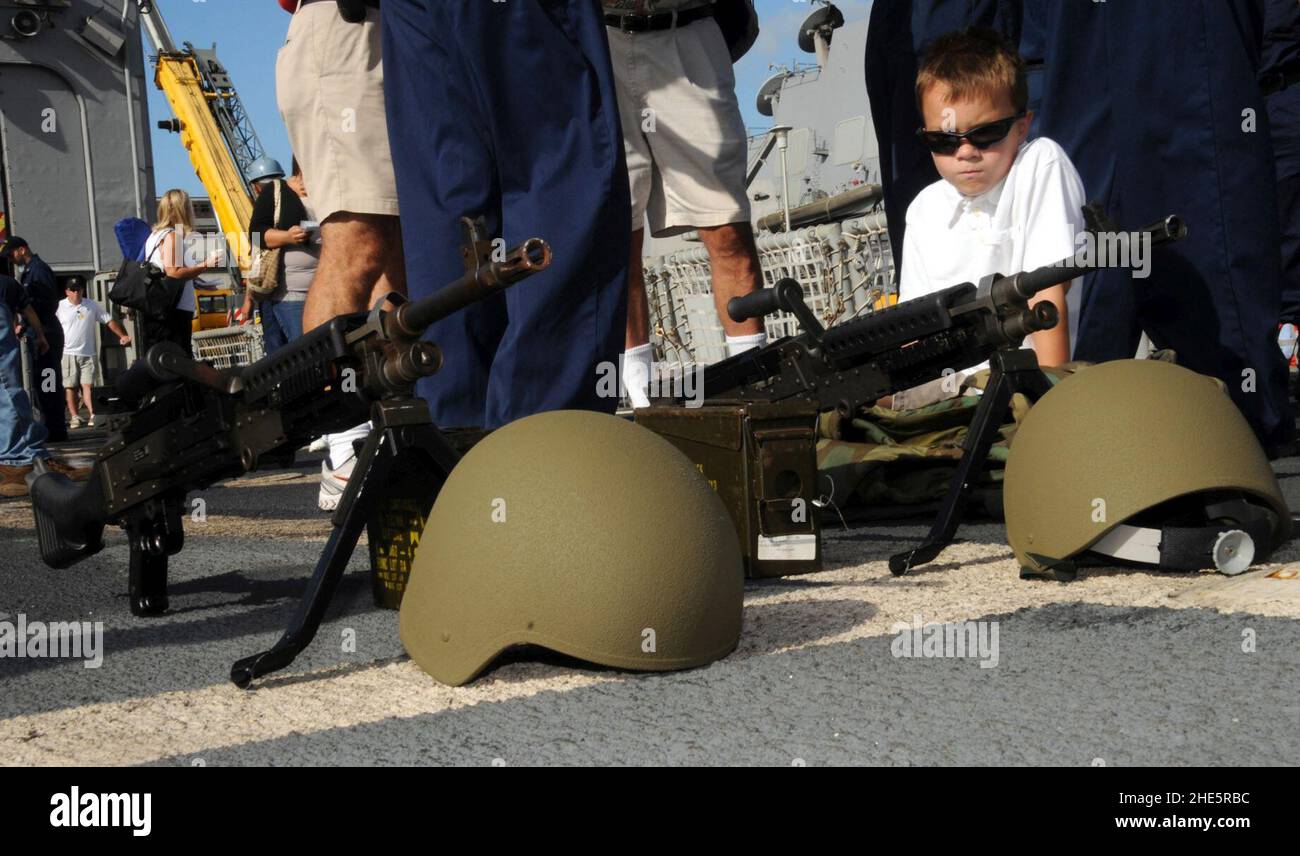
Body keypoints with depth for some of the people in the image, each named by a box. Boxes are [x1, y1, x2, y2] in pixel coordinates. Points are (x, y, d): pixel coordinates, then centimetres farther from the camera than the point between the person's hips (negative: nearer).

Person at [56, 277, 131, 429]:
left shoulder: (92, 306, 7)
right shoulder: (60, 307, 1)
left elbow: (109, 320, 11)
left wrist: (122, 335, 5)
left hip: (88, 353, 1)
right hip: (67, 353, -1)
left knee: (87, 384, -5)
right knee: (70, 386, 1)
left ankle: (92, 415, -8)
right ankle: (74, 416, 7)